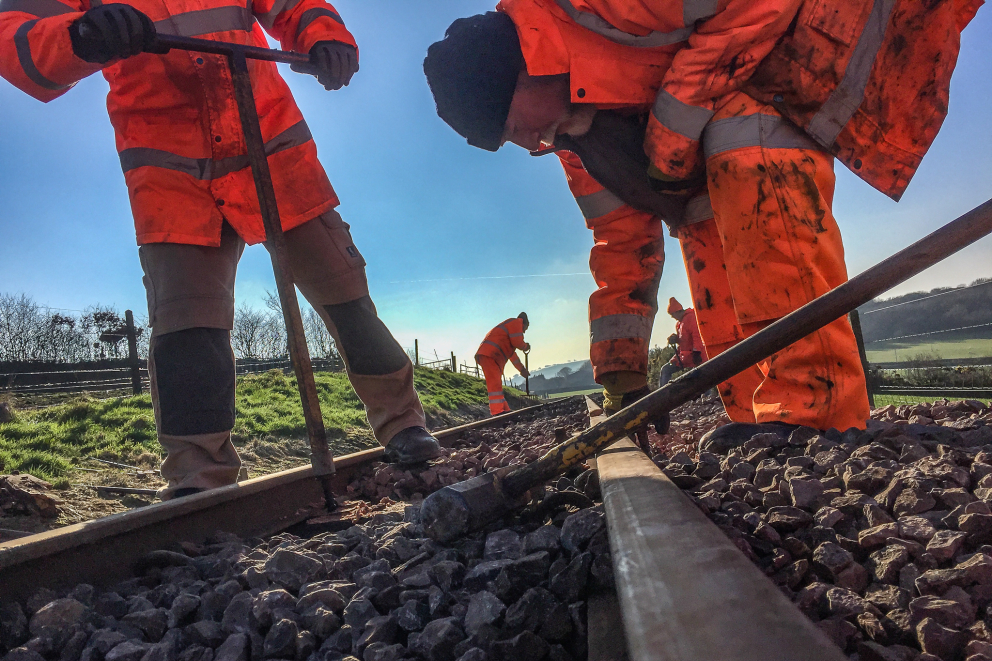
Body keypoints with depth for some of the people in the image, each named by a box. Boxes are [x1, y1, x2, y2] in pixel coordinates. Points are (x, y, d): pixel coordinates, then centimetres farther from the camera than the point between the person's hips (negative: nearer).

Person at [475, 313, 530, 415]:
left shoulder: (511, 326, 37)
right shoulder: (516, 322, 5)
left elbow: (512, 354, 43)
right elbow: (517, 342, -9)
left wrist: (522, 369, 47)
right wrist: (525, 346, 14)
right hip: (489, 355, -11)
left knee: (497, 383, 14)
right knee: (495, 382, -19)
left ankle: (505, 411, 20)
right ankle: (497, 411, -28)